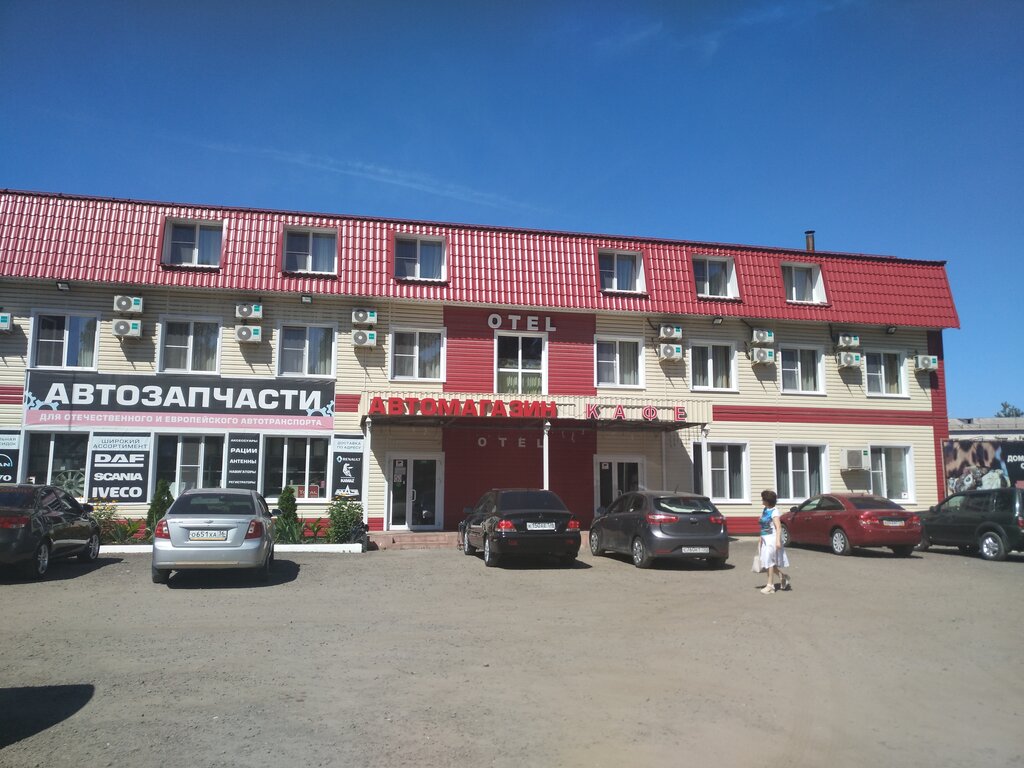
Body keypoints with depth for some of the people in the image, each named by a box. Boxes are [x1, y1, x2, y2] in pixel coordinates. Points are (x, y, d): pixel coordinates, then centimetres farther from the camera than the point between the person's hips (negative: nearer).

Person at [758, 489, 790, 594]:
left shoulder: (774, 511, -13)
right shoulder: (764, 510, 12)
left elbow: (778, 527, -19)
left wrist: (778, 540, -27)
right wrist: (760, 539, 22)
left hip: (772, 538, -8)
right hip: (765, 539, 8)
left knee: (769, 561, -4)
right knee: (770, 562, 11)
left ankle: (770, 585, 2)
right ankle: (783, 577, 29)